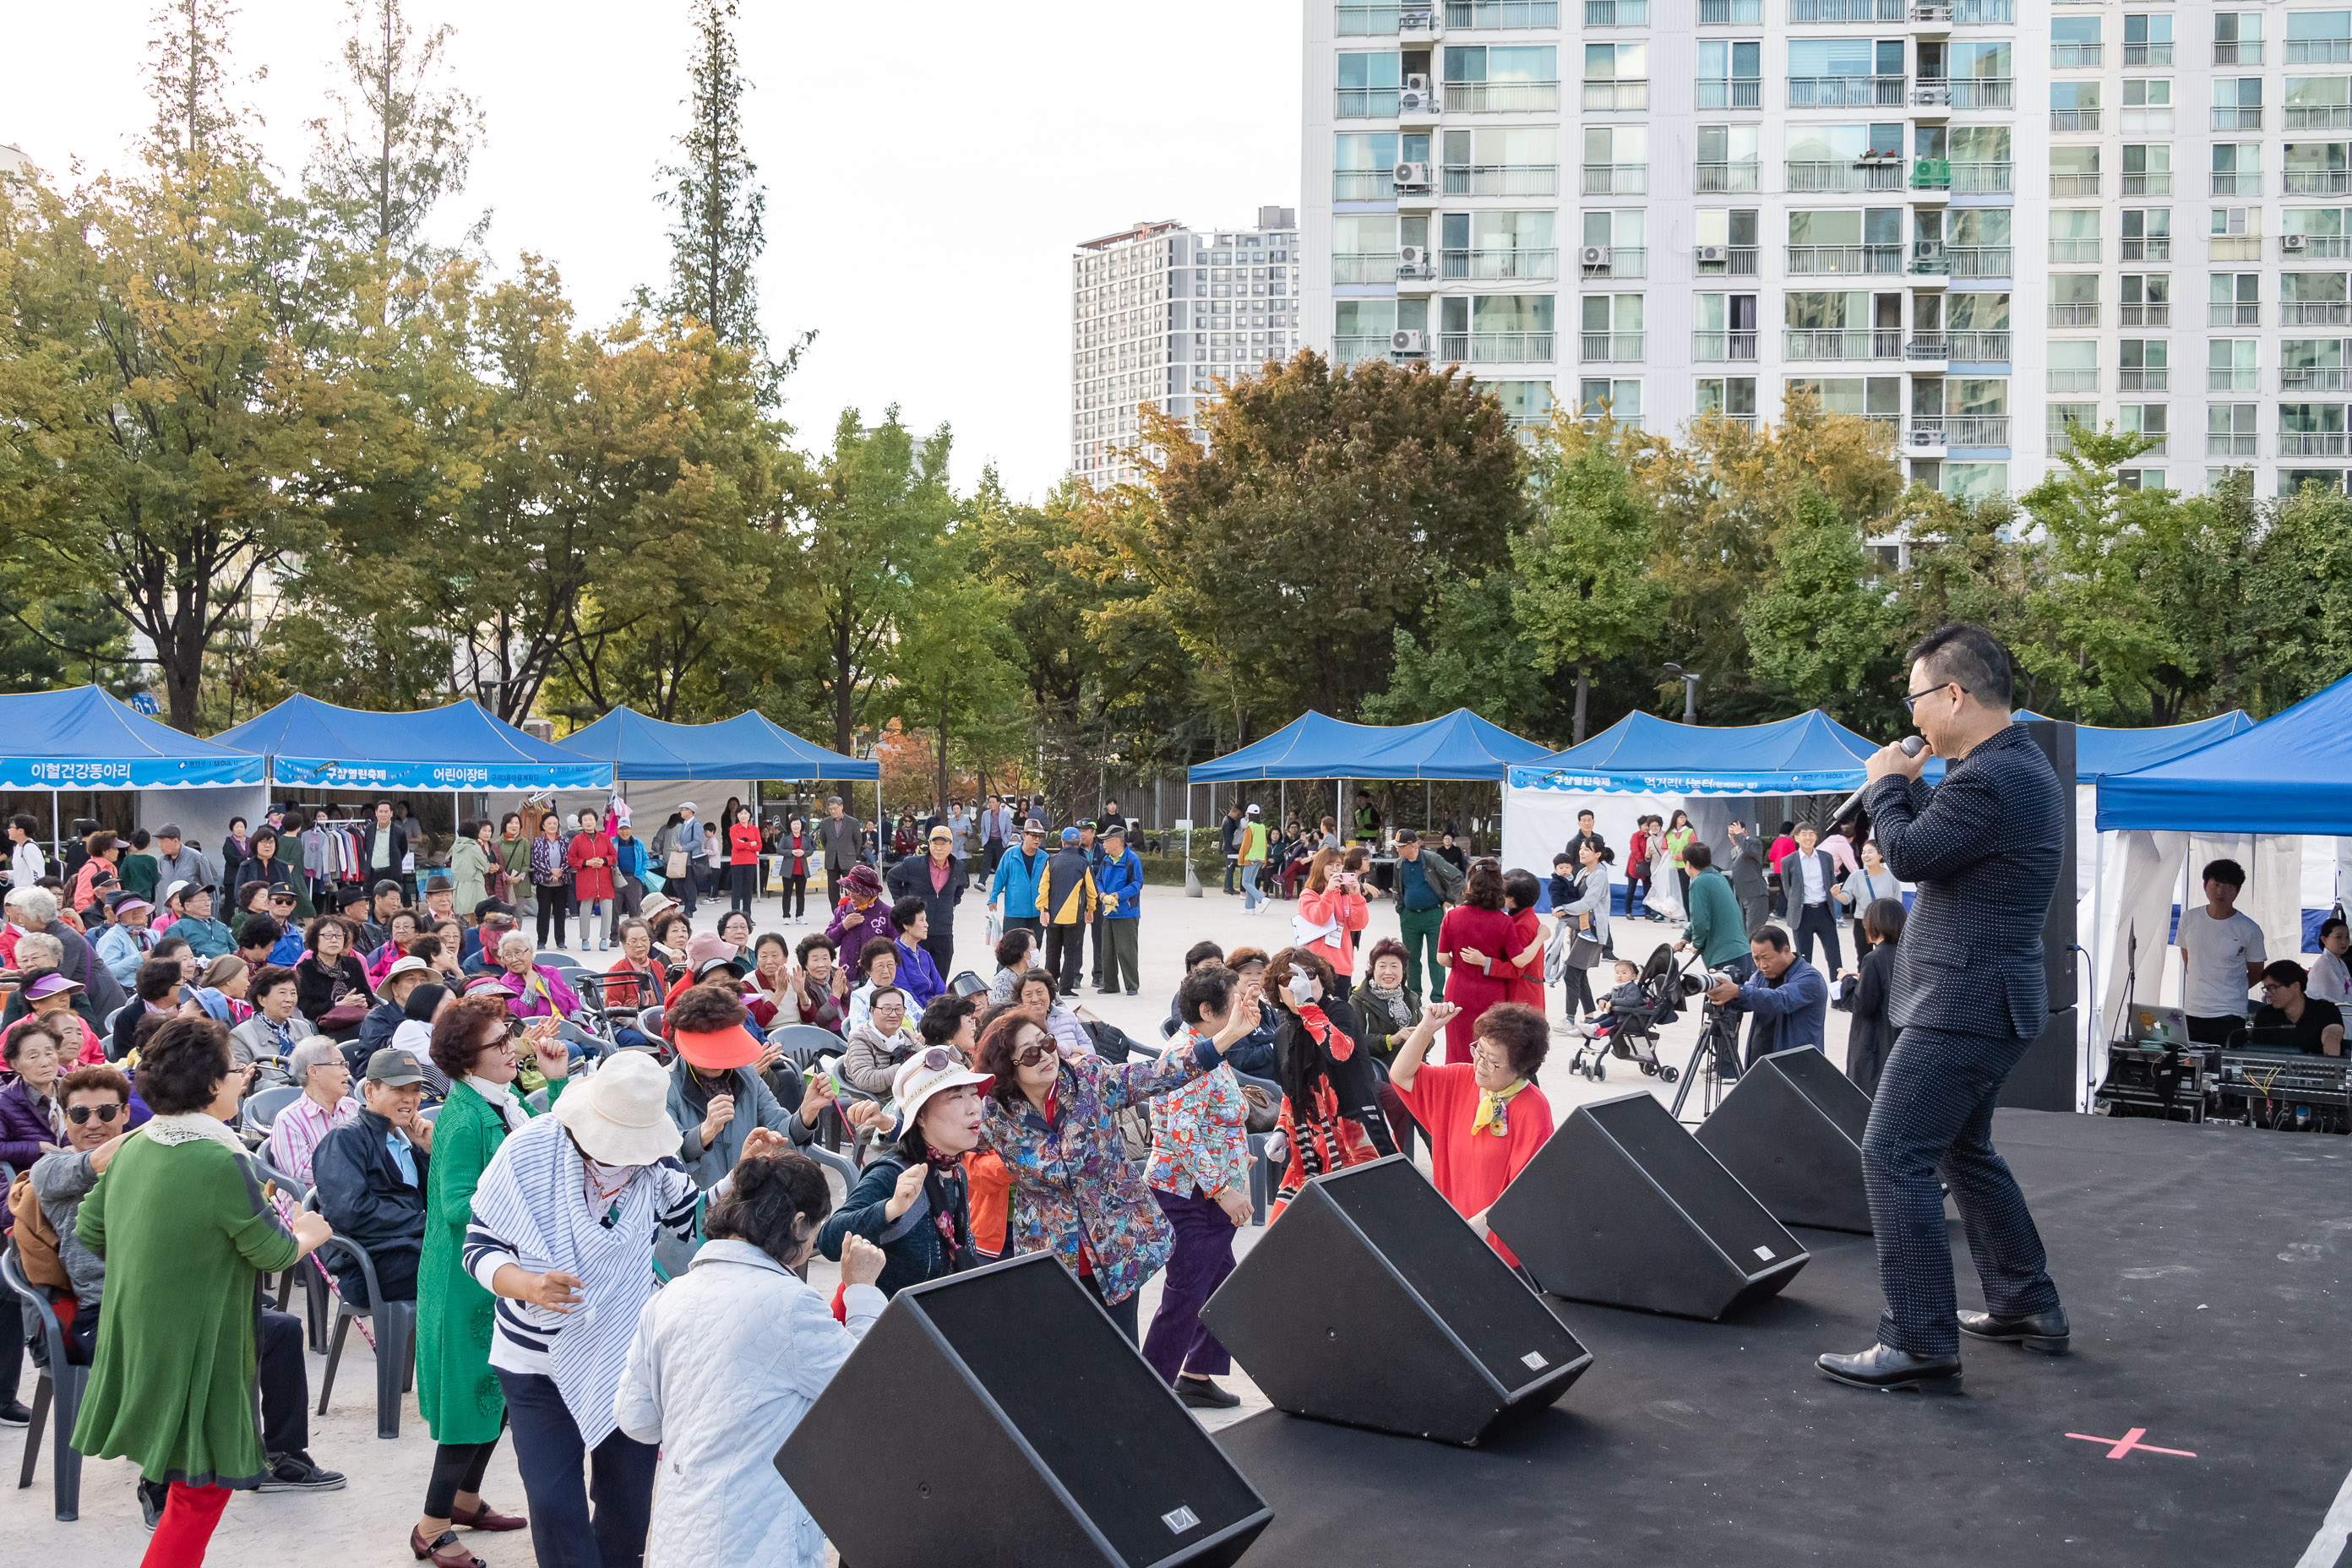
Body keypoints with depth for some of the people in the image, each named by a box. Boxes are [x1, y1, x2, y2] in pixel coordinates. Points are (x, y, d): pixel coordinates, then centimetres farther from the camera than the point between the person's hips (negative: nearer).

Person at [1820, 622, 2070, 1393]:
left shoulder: (1992, 779, -22)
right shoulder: (2018, 762, 13)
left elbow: (1908, 854, -19)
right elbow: (1941, 838, 19)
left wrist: (1889, 782, -3)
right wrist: (1910, 786, 6)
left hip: (1963, 1002, -11)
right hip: (1990, 996, 11)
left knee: (1892, 1156, -10)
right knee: (1963, 1150, 23)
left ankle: (1919, 1345, -7)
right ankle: (2027, 1307, 34)